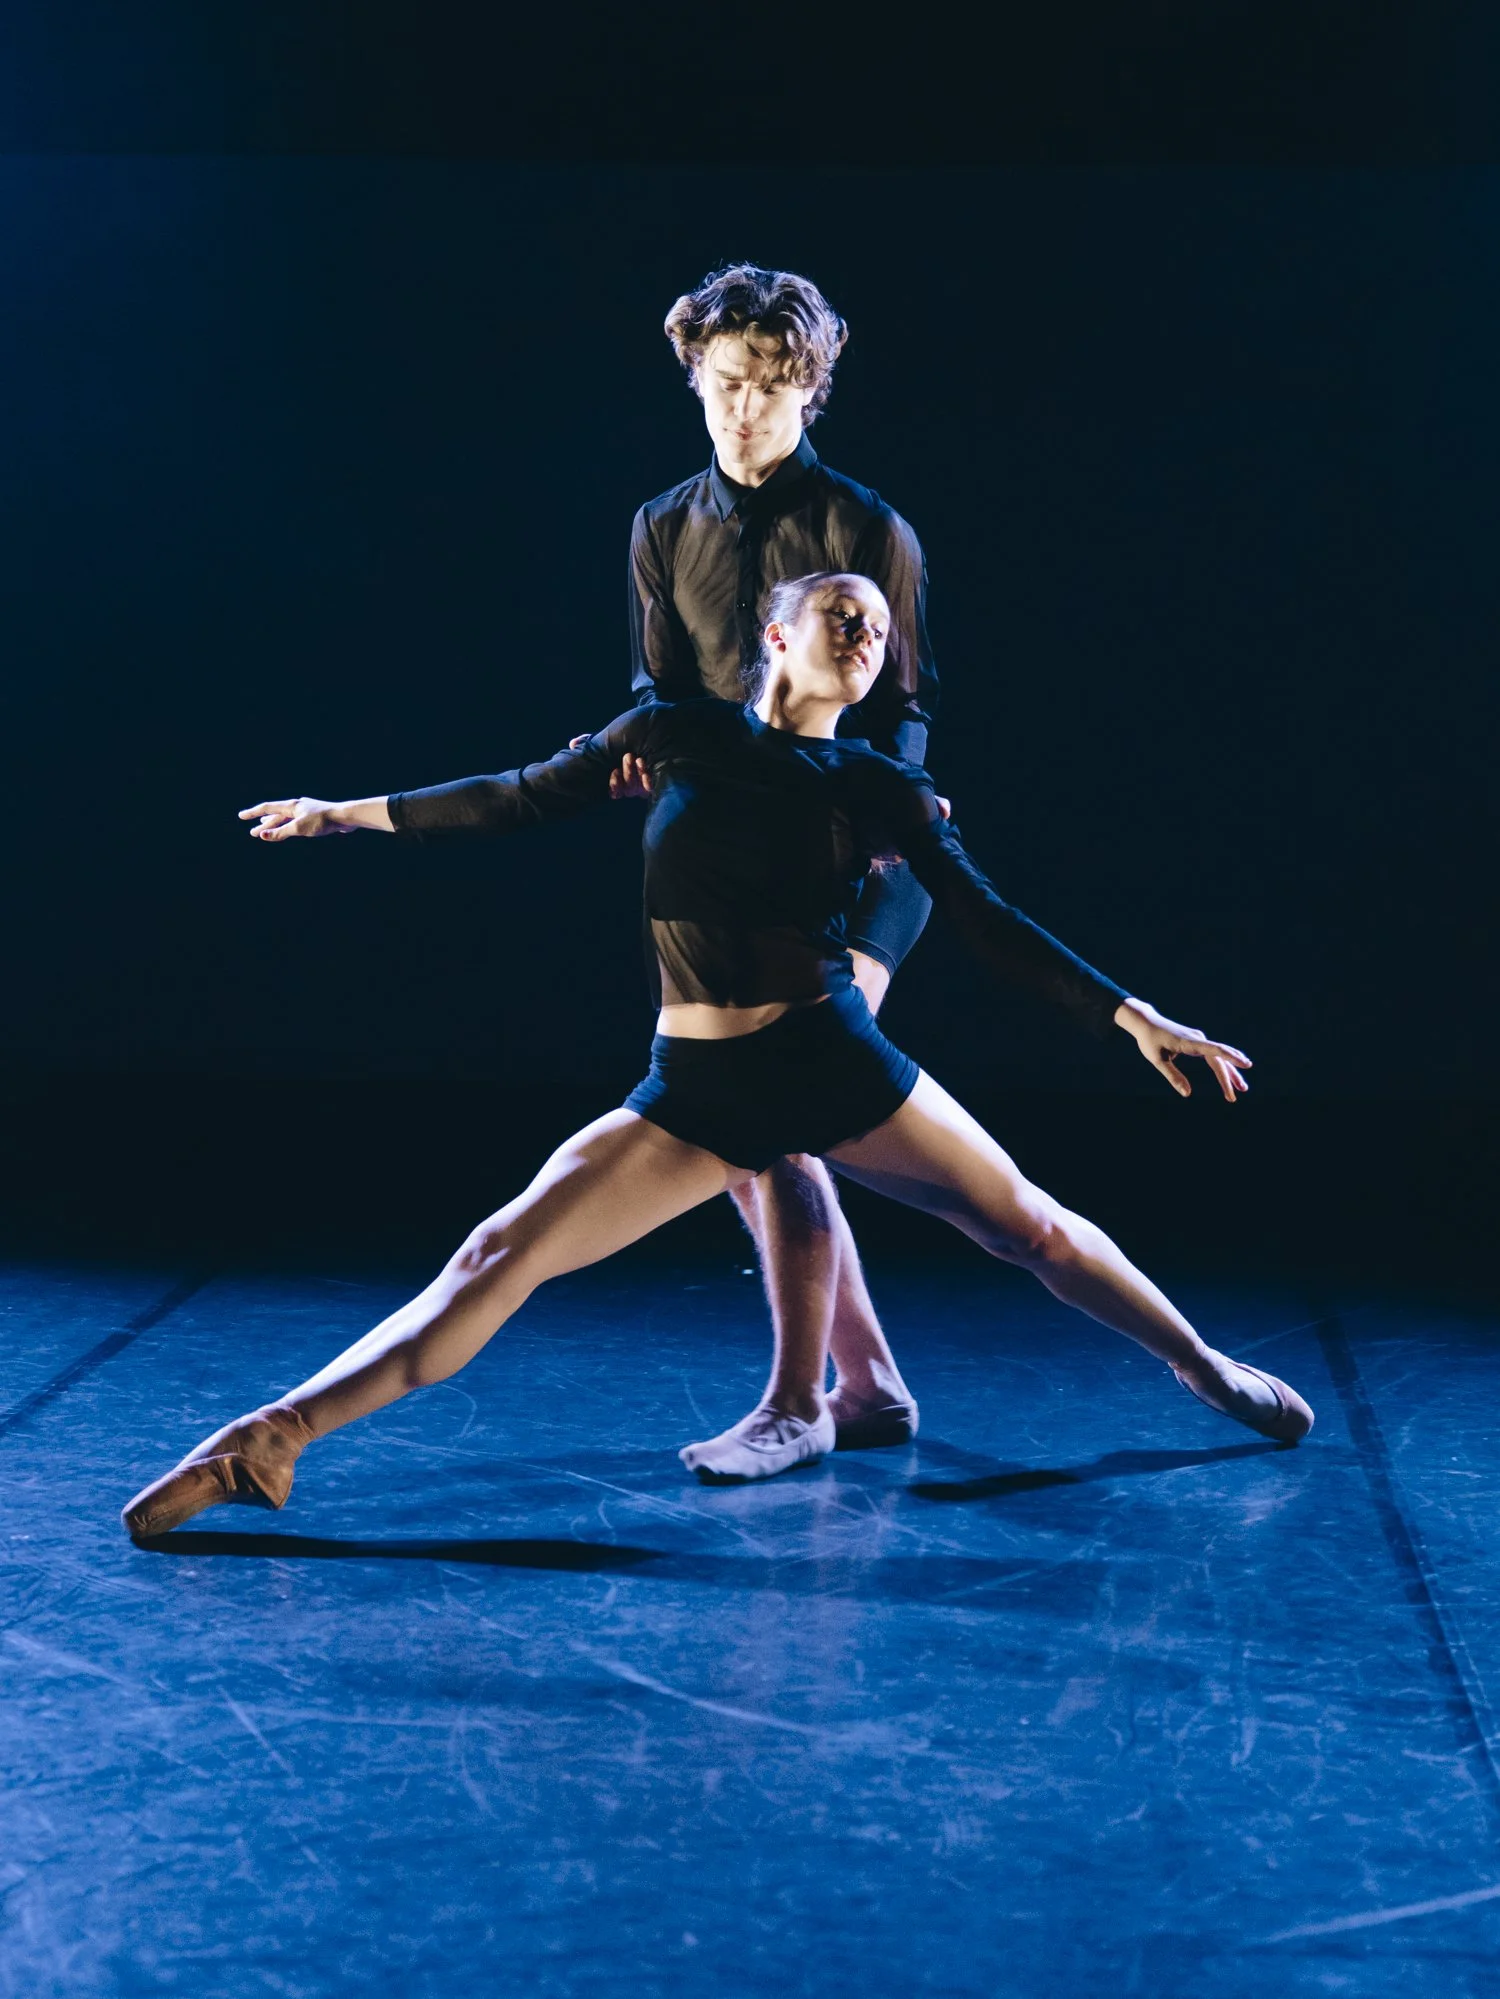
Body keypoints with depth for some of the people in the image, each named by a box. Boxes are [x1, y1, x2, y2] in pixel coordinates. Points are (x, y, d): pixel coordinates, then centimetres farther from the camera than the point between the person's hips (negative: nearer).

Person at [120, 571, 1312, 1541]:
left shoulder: (883, 791, 3)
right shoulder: (682, 736, 4)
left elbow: (992, 928, 5)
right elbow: (525, 798, 13)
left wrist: (1135, 1021, 0)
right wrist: (354, 813, 18)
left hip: (831, 1062, 1)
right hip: (695, 1090, 0)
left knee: (1029, 1225, 7)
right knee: (502, 1257, -11)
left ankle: (1207, 1370, 31)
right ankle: (269, 1441, -15)